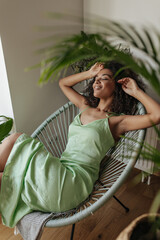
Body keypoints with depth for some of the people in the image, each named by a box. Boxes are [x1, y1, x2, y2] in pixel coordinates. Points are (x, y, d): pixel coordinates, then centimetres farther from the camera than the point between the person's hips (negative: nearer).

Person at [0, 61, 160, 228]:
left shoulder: (117, 121, 0)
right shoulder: (85, 107, 18)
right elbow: (63, 83, 31)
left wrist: (136, 91, -2)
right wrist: (90, 73, 21)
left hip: (75, 181, -6)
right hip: (59, 172, 6)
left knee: (16, 140, -16)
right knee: (15, 140, -13)